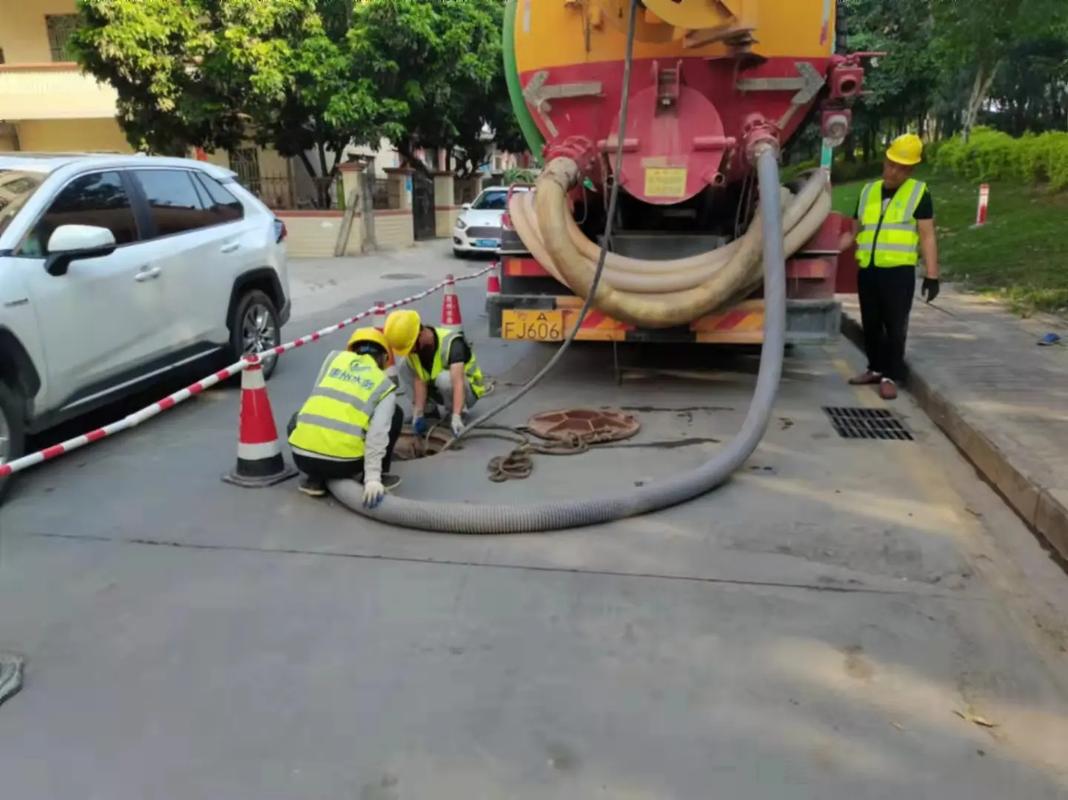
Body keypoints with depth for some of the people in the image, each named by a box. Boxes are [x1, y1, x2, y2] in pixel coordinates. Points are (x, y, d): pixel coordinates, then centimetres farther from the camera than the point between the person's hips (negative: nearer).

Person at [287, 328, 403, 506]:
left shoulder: (334, 357, 16)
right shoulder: (385, 385, 10)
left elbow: (319, 400, 19)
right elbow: (378, 433, -7)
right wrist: (373, 478, -12)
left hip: (302, 456, 2)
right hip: (344, 462, -2)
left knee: (298, 419, 39)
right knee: (395, 414, 19)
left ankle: (314, 479, 21)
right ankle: (365, 476, 19)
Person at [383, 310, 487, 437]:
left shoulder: (451, 343, -33)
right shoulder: (416, 345, -15)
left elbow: (458, 382, -44)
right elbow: (419, 381, -17)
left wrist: (456, 417, -55)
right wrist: (418, 413, -28)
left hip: (468, 390, -6)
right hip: (439, 390, 6)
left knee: (445, 378, -38)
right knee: (404, 367, -13)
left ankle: (456, 413, -11)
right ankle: (426, 410, -1)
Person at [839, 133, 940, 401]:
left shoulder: (918, 193, 1)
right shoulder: (868, 191, 13)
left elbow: (927, 236, -2)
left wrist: (932, 276, -8)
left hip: (899, 271, -4)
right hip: (867, 270, 4)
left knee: (895, 327, -1)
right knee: (871, 324, 12)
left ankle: (890, 377, 8)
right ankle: (876, 368, 28)